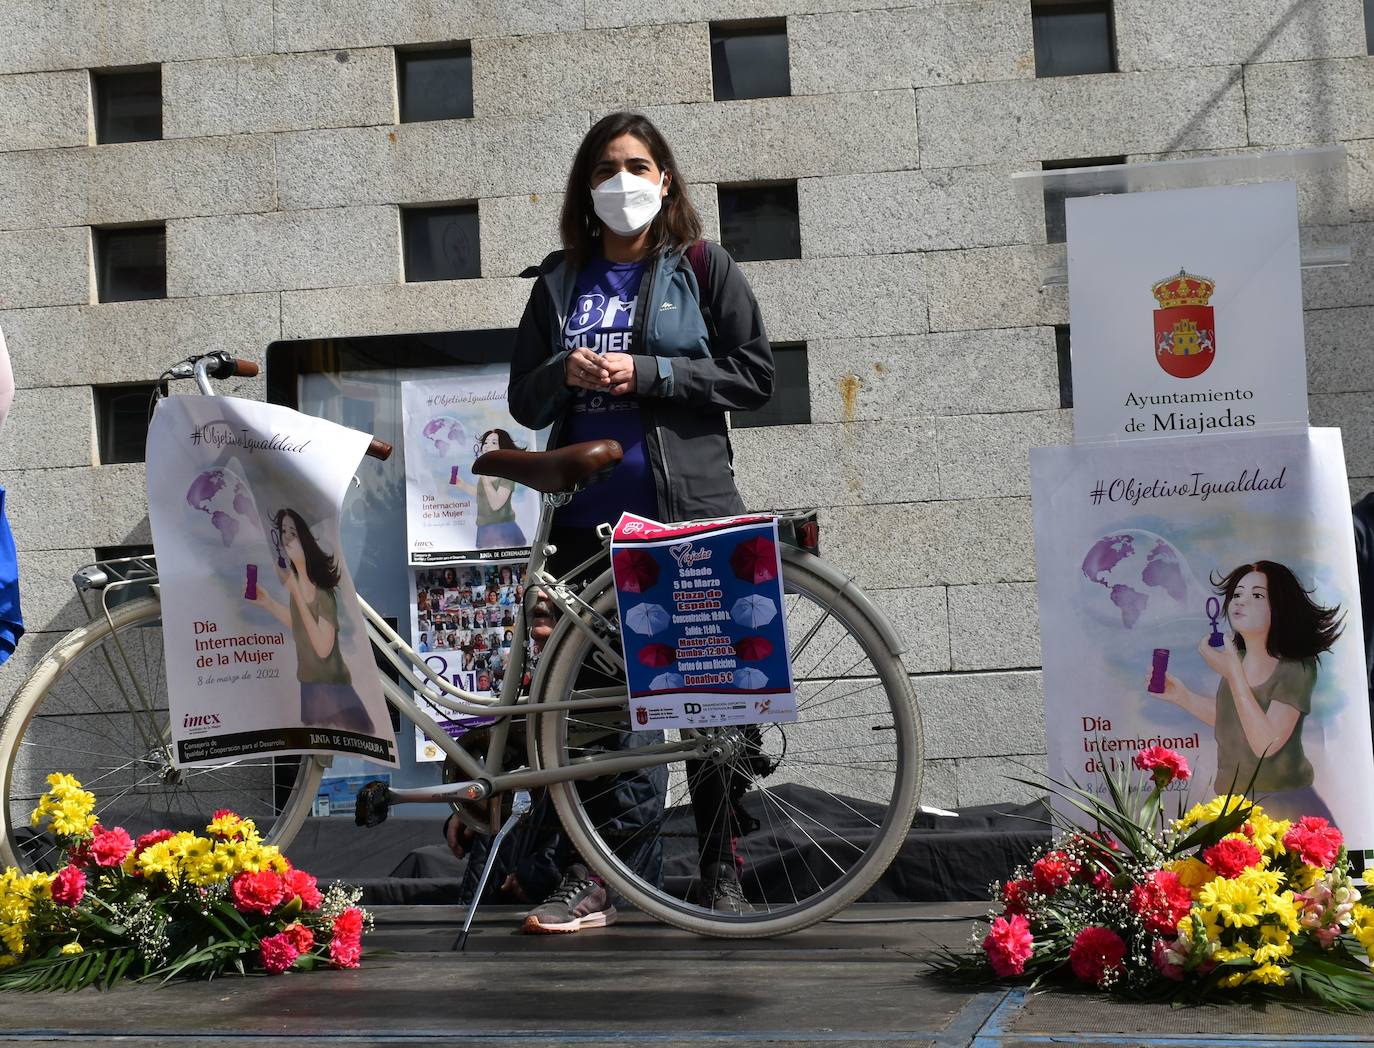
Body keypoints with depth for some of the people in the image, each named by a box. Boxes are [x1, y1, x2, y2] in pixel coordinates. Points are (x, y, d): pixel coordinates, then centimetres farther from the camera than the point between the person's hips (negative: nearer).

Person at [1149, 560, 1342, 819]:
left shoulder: (1296, 668, -17)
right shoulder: (1235, 658, 0)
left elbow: (1266, 744, -26)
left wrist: (1233, 673, -27)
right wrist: (1182, 695, 3)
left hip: (1283, 805, -6)